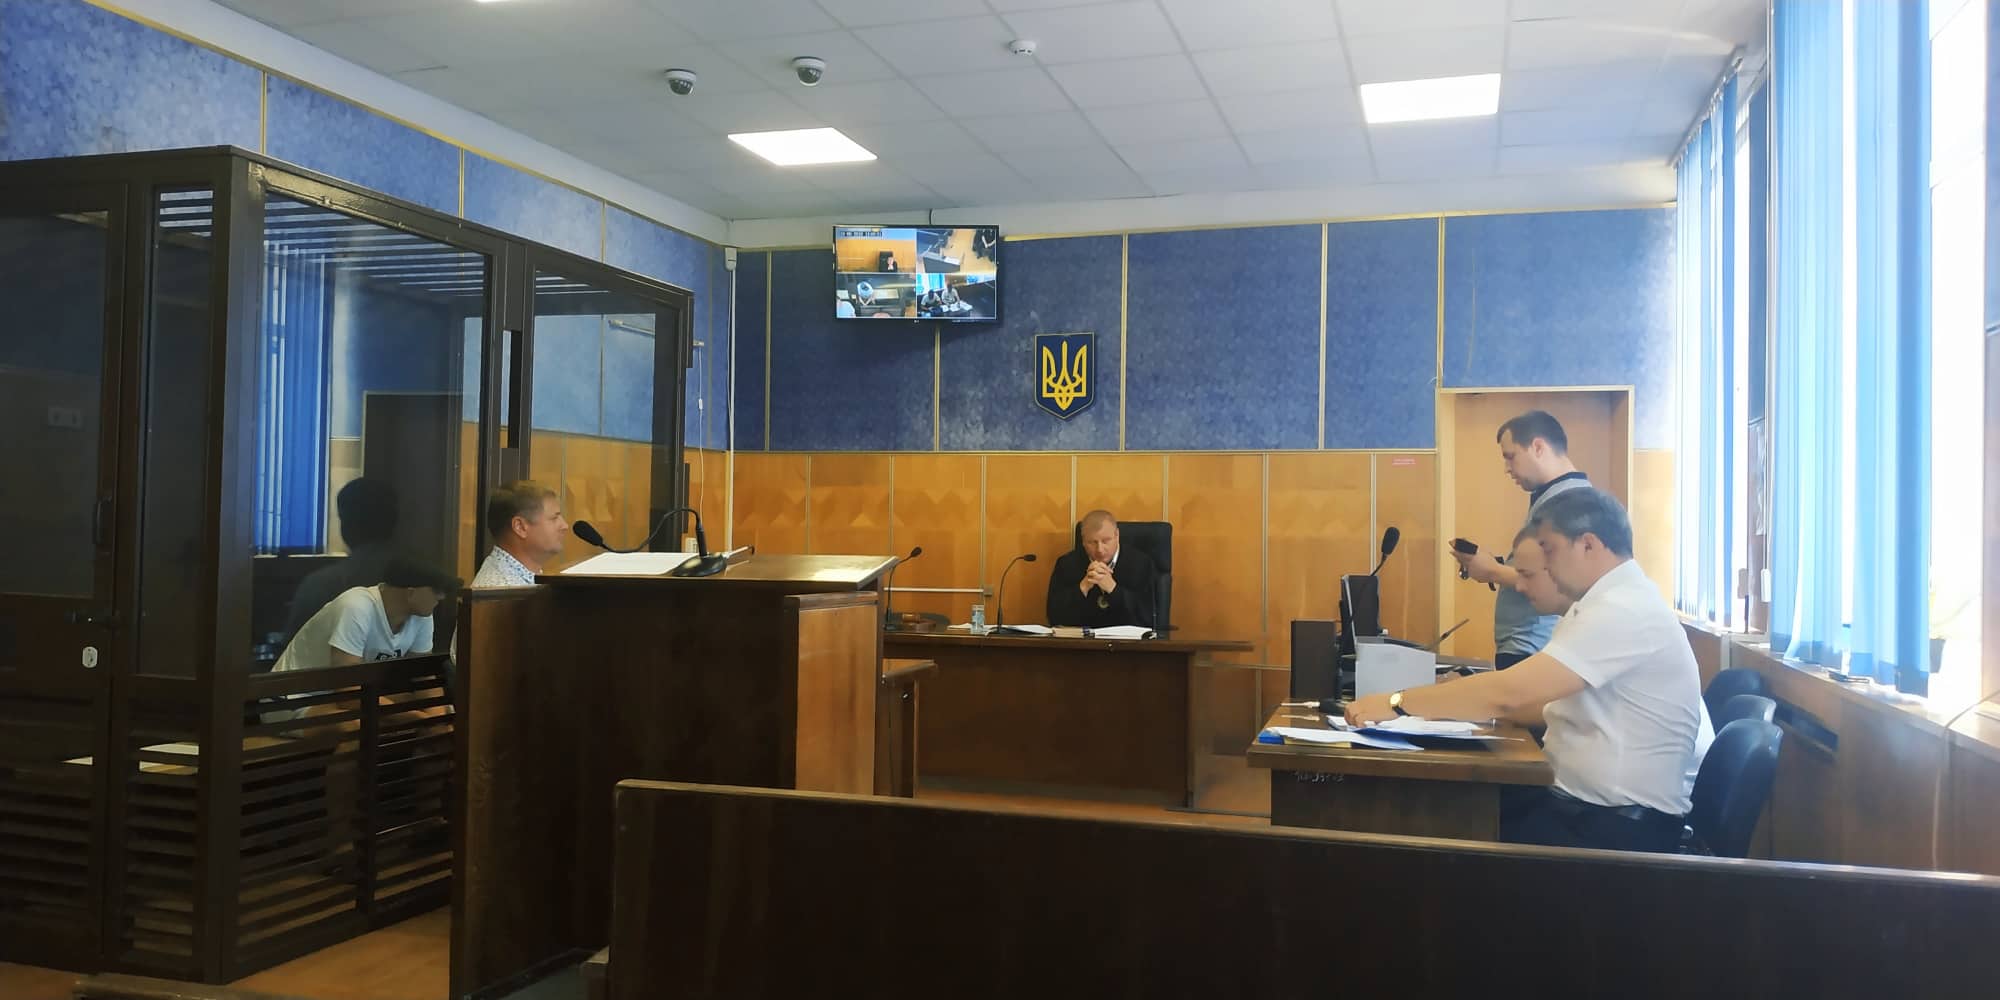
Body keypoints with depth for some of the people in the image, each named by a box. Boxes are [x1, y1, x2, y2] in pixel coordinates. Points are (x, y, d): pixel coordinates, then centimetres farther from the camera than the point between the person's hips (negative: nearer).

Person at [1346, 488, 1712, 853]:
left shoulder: (1623, 610, -20)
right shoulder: (1617, 602, 14)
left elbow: (1509, 692, -25)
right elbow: (1539, 703, 14)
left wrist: (1397, 704, -18)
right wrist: (1450, 704, 3)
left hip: (1623, 825, -9)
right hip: (1588, 800, 9)